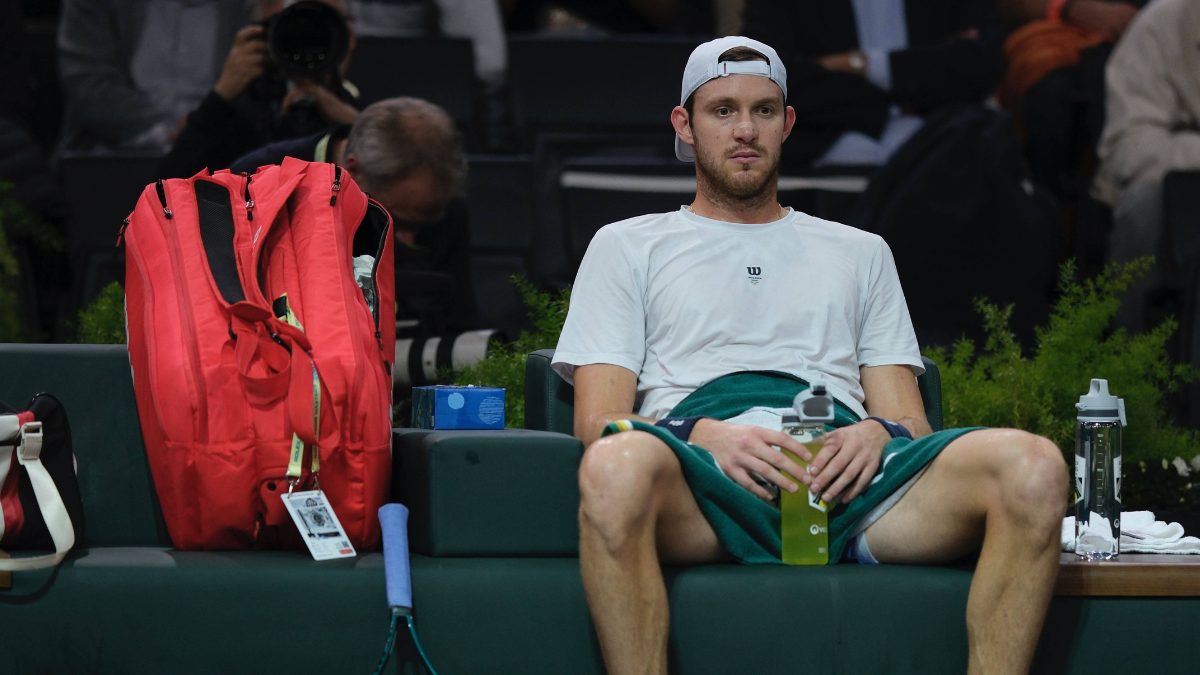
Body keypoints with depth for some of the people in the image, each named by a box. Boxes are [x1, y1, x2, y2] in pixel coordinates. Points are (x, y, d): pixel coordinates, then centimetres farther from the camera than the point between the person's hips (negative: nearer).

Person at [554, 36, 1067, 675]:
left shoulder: (860, 253, 34)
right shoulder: (628, 246, 26)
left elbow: (908, 418, 24)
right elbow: (597, 420, 12)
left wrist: (878, 432, -3)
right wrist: (704, 434, -10)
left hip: (845, 478, 3)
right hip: (704, 477, -2)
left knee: (1033, 466, -29)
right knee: (616, 467, -43)